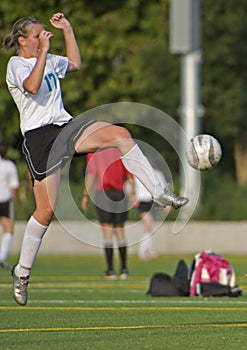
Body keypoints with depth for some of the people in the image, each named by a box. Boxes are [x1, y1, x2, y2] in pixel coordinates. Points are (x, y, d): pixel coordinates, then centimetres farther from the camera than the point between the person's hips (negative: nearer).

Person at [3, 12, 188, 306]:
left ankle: (158, 193, -18)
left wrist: (67, 29, 27)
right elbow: (32, 86, -26)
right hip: (39, 137, -6)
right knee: (46, 210, -9)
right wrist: (43, 52, -25)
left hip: (66, 126, 7)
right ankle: (22, 271, 7)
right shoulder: (16, 65, -5)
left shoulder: (48, 61, 17)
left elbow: (75, 64, 34)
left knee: (119, 134, -19)